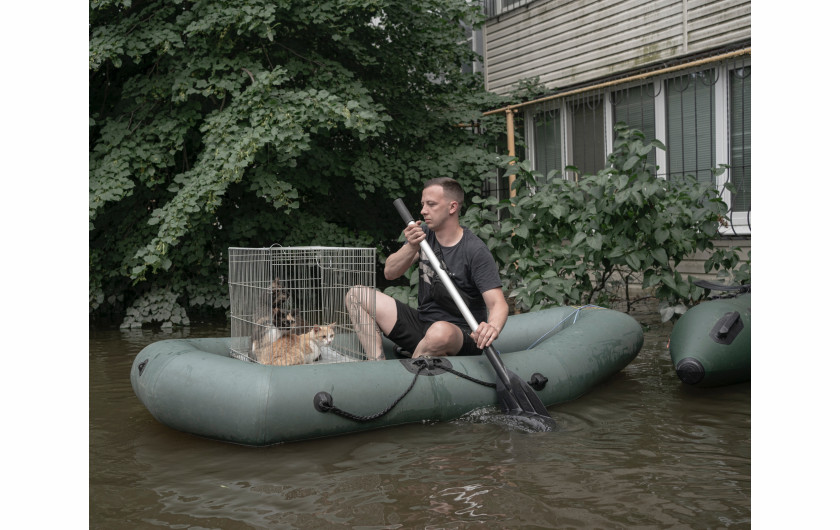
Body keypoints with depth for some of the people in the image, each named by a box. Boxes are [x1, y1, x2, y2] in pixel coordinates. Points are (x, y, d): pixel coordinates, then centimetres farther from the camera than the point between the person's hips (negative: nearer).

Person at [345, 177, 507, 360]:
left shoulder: (476, 251, -14)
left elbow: (498, 303, -22)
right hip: (421, 323, 7)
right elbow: (390, 273, 2)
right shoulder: (424, 234, 7)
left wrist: (493, 327, -45)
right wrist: (411, 247, -18)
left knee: (441, 332, -43)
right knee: (356, 295, -1)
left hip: (462, 337, -7)